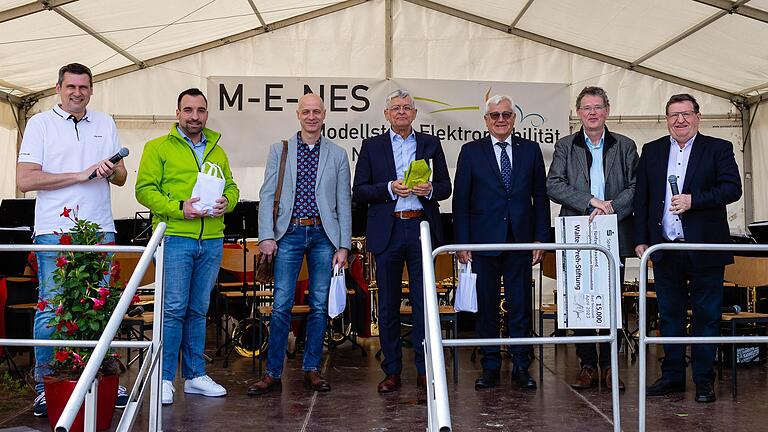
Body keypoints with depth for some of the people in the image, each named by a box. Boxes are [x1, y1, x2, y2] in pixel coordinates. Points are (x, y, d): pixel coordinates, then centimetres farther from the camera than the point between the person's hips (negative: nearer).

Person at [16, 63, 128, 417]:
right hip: (55, 231, -3)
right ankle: (45, 387, 10)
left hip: (100, 231, 4)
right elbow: (25, 180, -7)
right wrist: (80, 175, -11)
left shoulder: (106, 124, 15)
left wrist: (111, 170, -7)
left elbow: (122, 178, 16)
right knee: (51, 310, 0)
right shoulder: (40, 123, 3)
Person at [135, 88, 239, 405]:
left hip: (212, 241, 5)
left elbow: (231, 187, 19)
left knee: (198, 310, 11)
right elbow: (145, 189, -5)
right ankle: (165, 379, 6)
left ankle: (195, 376, 20)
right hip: (175, 238, -5)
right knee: (173, 309, -5)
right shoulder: (158, 147, 2)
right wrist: (178, 209, -17)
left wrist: (225, 202, -5)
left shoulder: (217, 151, 18)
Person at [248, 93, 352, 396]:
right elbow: (267, 195, 4)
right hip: (289, 233, -1)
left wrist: (344, 246, 1)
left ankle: (312, 369, 17)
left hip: (323, 235, 1)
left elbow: (344, 203, 7)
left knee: (320, 305, 6)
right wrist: (266, 236, -5)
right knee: (281, 305, -2)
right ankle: (273, 373, 6)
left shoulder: (337, 155, 8)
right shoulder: (279, 150, 8)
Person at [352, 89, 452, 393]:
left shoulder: (431, 144, 12)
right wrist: (390, 188, -12)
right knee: (388, 304, 5)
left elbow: (446, 186, 12)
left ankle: (424, 370, 11)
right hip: (387, 231, 0)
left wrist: (430, 189, -10)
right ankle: (392, 372, 14)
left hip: (422, 228, 0)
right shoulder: (372, 146, 9)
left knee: (424, 301, 1)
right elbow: (359, 192, 3)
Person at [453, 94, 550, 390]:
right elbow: (461, 200, 2)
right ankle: (490, 367, 16)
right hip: (484, 241, -1)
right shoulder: (470, 151, 5)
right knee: (486, 307, 5)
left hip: (520, 241, 1)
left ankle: (521, 367, 16)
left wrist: (540, 238, 2)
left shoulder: (530, 150, 9)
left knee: (520, 307, 5)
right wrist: (462, 242, -4)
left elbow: (540, 197, 9)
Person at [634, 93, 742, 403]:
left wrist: (693, 200, -20)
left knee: (706, 316, 5)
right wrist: (641, 239, 4)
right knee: (670, 315, 10)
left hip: (705, 249, -3)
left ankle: (704, 380, 16)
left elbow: (732, 188, -8)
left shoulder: (718, 149, 2)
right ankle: (672, 376, 21)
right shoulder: (651, 151, 10)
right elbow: (642, 198, 9)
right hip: (664, 249, 3)